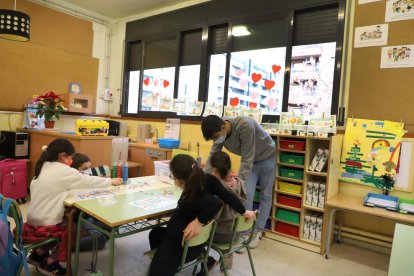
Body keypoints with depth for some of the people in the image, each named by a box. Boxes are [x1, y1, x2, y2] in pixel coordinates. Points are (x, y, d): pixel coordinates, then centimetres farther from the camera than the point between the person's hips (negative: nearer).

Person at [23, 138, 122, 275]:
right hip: (44, 226, -8)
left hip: (34, 221, 8)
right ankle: (50, 262, 18)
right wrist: (111, 181, 3)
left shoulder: (44, 167, 5)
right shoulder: (63, 171, -20)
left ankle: (39, 253, 26)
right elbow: (88, 181, -10)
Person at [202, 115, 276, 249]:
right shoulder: (219, 133, -19)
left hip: (267, 158, -5)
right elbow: (212, 157, -17)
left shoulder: (245, 126, -39)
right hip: (250, 160, 5)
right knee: (247, 195, -3)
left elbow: (246, 160, -37)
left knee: (265, 196, 6)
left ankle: (258, 231, 18)